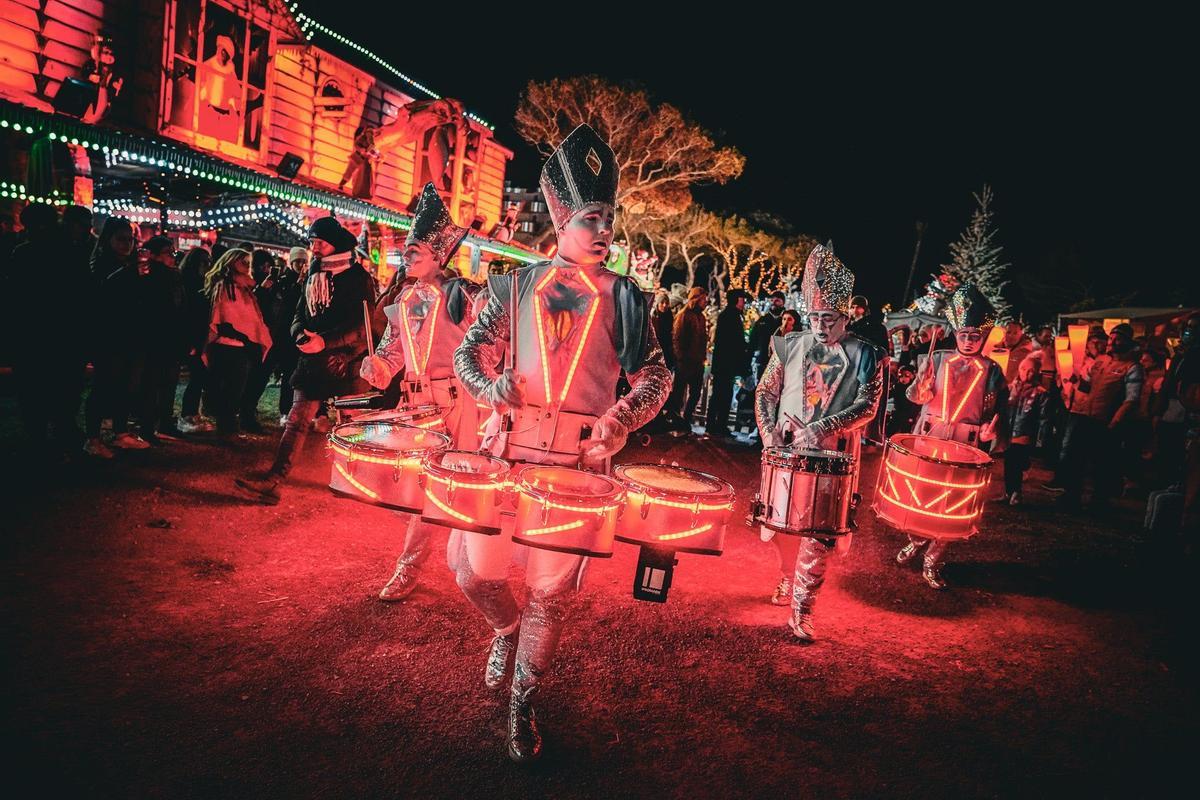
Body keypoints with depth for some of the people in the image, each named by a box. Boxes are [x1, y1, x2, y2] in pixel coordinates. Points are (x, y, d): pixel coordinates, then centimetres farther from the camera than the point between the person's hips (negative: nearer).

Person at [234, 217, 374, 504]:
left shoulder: (358, 277, -8)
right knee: (297, 420, 2)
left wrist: (325, 342, -22)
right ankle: (274, 478, 0)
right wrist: (302, 334, -4)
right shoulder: (314, 274, 14)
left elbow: (364, 327, -15)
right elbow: (301, 314, 18)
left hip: (346, 362, -6)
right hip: (313, 360, 6)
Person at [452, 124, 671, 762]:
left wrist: (623, 416, -17)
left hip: (582, 458, -1)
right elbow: (470, 351, 9)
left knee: (553, 589, 3)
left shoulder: (623, 296, 4)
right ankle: (508, 628, 40)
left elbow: (655, 376, 3)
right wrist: (491, 384, -13)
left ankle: (523, 699, 26)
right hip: (509, 447, 2)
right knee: (476, 570, 4)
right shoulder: (519, 285, 7)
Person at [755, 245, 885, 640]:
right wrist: (769, 432, -6)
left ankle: (802, 609, 1)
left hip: (833, 455, -2)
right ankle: (789, 578, 37)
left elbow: (868, 406, -8)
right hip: (786, 448, 3)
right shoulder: (791, 345, 5)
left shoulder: (865, 355, -1)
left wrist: (825, 426, -22)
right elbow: (765, 392, 8)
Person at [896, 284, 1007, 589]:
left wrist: (991, 427, -14)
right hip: (926, 438, 1)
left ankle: (932, 562, 16)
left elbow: (999, 410, 6)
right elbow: (918, 397, -4)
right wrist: (922, 381, -25)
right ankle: (916, 540, 35)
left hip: (965, 446, -1)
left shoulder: (992, 371, 2)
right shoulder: (937, 359, 2)